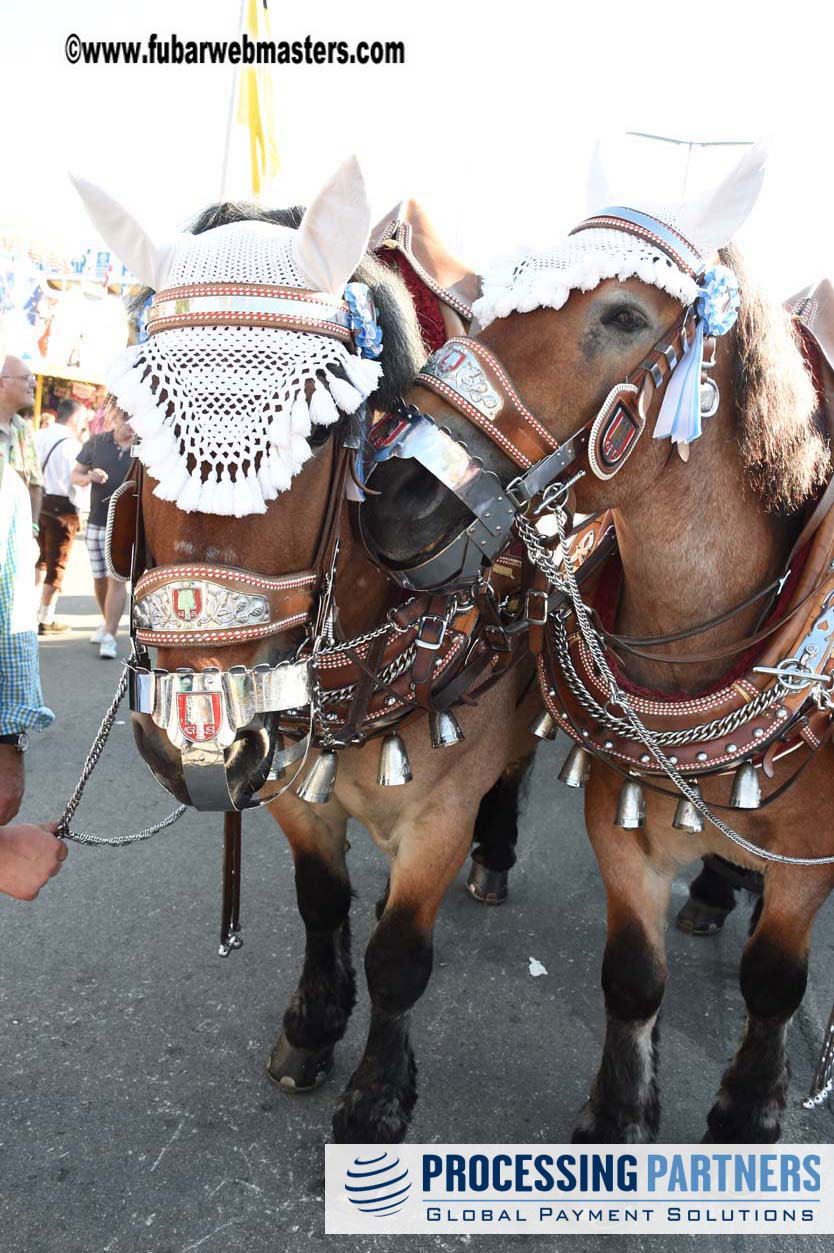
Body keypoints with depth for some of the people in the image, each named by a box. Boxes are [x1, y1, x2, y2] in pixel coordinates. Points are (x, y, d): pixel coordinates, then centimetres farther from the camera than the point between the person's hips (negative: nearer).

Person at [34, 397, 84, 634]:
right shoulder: (71, 443, -15)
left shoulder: (38, 437, 5)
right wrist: (78, 506, -5)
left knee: (42, 558, 24)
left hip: (38, 504, 6)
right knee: (56, 564, 4)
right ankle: (46, 619, 8)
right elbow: (72, 480, -17)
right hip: (62, 507, -6)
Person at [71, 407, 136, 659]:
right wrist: (89, 477, -13)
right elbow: (75, 475, 8)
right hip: (97, 522, 3)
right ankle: (107, 622, 35)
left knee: (117, 579, -8)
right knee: (100, 578, 13)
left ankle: (110, 636, -4)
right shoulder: (96, 443, 4)